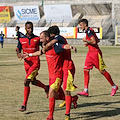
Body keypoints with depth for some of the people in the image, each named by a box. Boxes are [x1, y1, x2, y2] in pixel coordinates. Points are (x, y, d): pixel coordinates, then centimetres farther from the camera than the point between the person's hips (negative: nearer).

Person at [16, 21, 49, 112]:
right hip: (27, 63, 5)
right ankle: (46, 88, 52)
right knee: (33, 81, 20)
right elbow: (18, 51, 5)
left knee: (26, 82, -17)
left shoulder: (37, 39, -3)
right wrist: (19, 55, -18)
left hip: (35, 63, -5)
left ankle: (24, 105, -12)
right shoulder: (21, 40, 4)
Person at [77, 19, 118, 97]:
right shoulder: (88, 31, 16)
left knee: (102, 71, -2)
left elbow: (94, 41, -26)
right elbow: (97, 40, 26)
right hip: (90, 53, 10)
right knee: (86, 70, -1)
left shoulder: (89, 31, -15)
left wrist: (86, 41, -13)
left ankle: (114, 87, 12)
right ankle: (86, 91, -3)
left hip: (96, 53, -10)